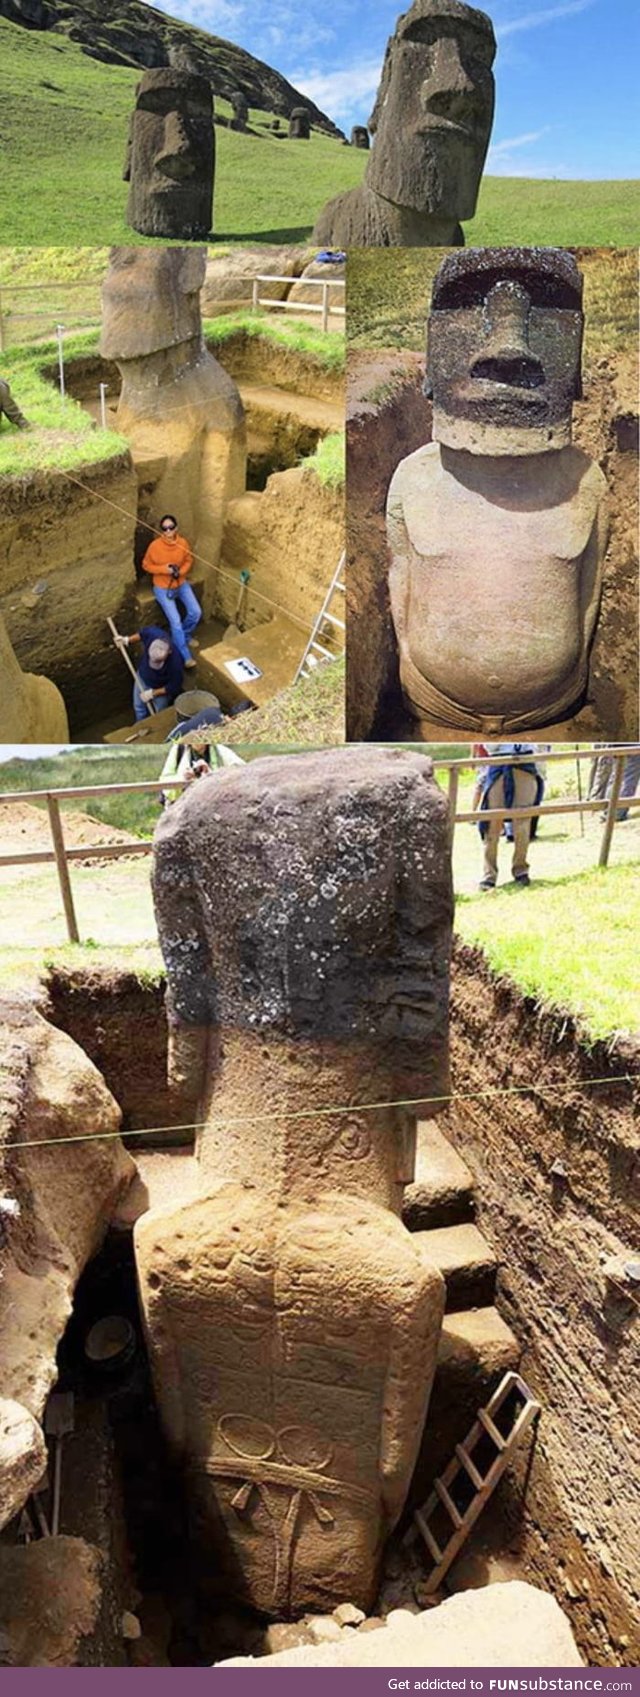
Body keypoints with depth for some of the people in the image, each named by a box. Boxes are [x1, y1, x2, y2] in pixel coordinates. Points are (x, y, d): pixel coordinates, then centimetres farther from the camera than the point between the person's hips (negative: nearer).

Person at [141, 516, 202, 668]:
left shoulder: (183, 543, -10)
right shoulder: (155, 545, -20)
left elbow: (188, 561, 6)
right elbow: (146, 565, -8)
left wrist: (181, 571, -15)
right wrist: (164, 569, -23)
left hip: (181, 584, 4)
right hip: (163, 588, -4)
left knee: (196, 613, -7)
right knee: (175, 621, -14)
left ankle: (182, 637, 23)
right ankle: (186, 657, -6)